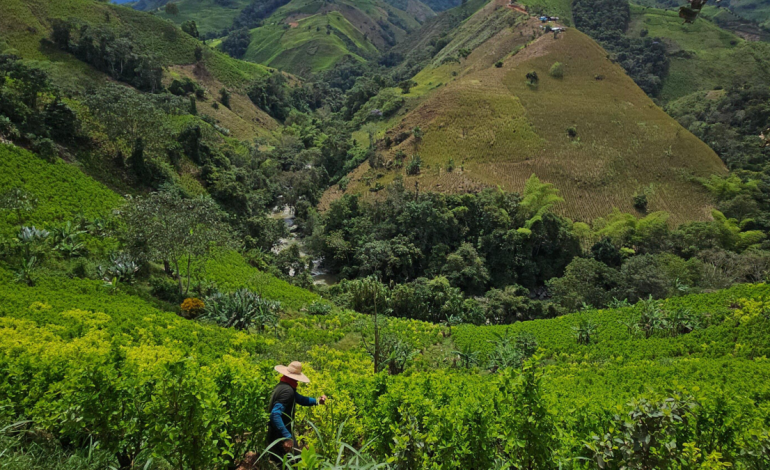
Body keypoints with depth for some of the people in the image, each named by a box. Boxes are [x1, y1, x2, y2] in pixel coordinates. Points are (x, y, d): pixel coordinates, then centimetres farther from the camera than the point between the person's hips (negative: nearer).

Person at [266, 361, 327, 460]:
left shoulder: (282, 386, 7)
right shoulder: (287, 390, -25)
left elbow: (300, 399, 11)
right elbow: (275, 414, -34)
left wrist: (317, 401, -4)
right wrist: (287, 437, -36)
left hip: (276, 435, 10)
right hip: (280, 437, -10)